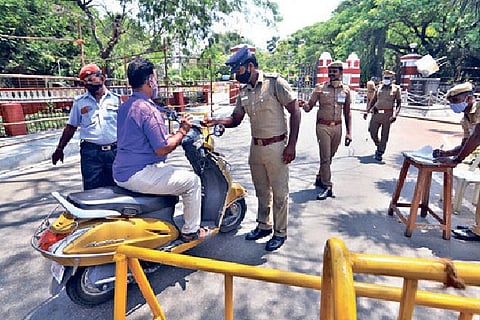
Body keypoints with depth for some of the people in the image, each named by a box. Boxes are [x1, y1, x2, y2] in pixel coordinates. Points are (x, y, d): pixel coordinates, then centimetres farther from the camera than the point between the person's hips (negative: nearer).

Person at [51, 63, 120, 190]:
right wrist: (60, 148, 11)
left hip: (115, 151, 0)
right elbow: (70, 127, 13)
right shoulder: (79, 102, 9)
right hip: (91, 152, 0)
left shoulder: (116, 99, 6)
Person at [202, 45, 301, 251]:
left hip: (276, 147, -6)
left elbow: (295, 112, -11)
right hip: (256, 147, 7)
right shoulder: (244, 92, 9)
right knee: (261, 191, 18)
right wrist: (216, 121, -7)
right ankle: (264, 225, 36)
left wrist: (291, 145, -16)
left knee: (279, 193, 5)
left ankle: (280, 233, 22)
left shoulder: (275, 83, -10)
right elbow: (235, 119, 13)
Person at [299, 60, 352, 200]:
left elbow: (347, 112, 11)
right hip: (323, 127, -3)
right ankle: (327, 186, 3)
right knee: (325, 157, -6)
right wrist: (304, 104, -27)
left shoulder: (346, 89, 7)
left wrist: (349, 132, 5)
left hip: (337, 127, 4)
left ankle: (320, 178, 32)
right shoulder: (320, 88, -2)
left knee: (330, 156, 12)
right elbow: (309, 107, -3)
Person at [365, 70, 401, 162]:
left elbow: (399, 103, -1)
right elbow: (373, 100, 17)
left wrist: (395, 115, -15)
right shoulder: (379, 87, 12)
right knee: (372, 131, 1)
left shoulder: (396, 88, 2)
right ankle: (378, 146, 28)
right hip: (376, 113, 3)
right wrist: (367, 111, 9)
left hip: (388, 114, -3)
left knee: (384, 135, 2)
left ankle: (380, 153, 11)